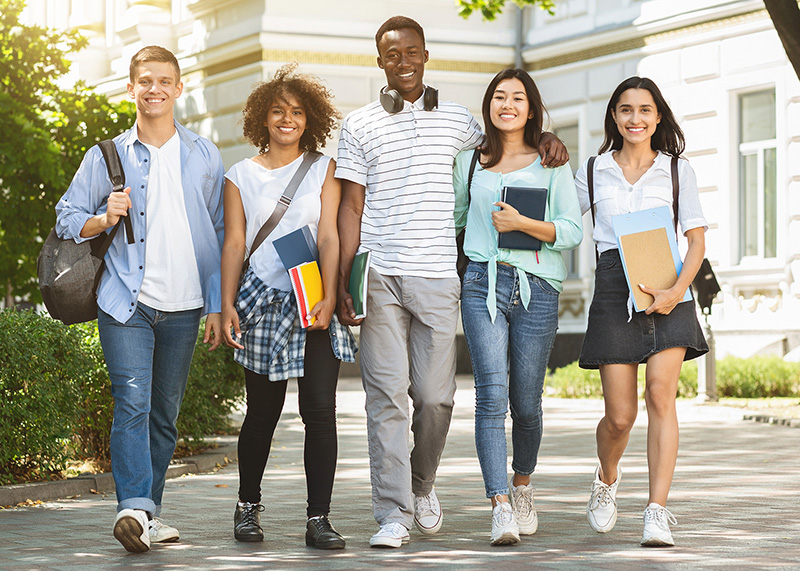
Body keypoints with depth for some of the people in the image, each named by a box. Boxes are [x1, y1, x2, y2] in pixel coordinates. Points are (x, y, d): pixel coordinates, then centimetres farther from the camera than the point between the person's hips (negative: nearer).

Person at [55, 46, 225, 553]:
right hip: (127, 302, -2)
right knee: (133, 403, -16)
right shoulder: (106, 157, 6)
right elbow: (67, 218, 10)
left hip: (183, 309, 2)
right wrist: (104, 220, -11)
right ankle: (136, 506, -23)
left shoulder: (205, 158, 10)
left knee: (165, 414, 7)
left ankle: (147, 514, 15)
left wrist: (217, 305, 8)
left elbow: (220, 235, 12)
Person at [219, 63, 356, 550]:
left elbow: (329, 238, 0)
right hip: (264, 303, 0)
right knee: (263, 412, 5)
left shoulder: (323, 170, 9)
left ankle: (319, 519, -4)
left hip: (314, 303, 0)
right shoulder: (241, 175, 11)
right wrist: (227, 304, 0)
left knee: (320, 409, -8)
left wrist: (328, 298, -12)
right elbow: (235, 243, 9)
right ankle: (249, 505, 25)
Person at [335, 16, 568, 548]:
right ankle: (393, 514, -3)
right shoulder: (360, 125, 8)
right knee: (387, 395, -5)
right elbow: (352, 207, 6)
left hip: (437, 278, 1)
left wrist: (548, 141, 9)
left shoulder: (456, 120, 13)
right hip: (379, 278, -1)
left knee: (435, 395, 2)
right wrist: (343, 281, -2)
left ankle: (421, 484, 29)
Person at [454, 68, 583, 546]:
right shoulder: (470, 162, 13)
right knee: (492, 394, -14)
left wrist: (523, 223, -12)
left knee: (526, 403, 4)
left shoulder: (552, 164, 7)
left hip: (537, 289, 0)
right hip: (483, 285, 1)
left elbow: (572, 232, 0)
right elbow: (452, 216, 27)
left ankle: (523, 487, 30)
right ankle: (501, 506, -19)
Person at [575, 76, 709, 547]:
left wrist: (678, 290, -11)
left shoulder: (677, 169, 10)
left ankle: (658, 512, -16)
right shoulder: (592, 172, 12)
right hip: (614, 290, 0)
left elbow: (697, 240, 4)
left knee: (661, 394, -16)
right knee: (620, 415, -4)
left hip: (668, 290, 0)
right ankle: (607, 480, 29)